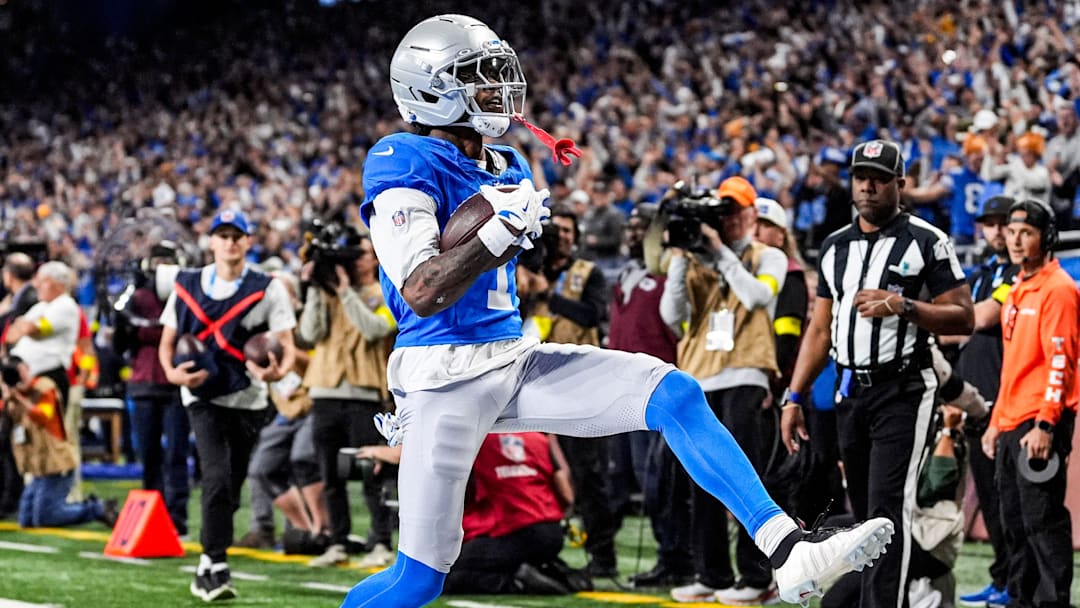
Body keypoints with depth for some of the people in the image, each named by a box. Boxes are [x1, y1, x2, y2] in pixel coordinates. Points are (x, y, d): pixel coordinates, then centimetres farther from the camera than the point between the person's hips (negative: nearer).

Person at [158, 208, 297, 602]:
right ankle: (216, 568, -17)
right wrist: (173, 373, -13)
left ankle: (206, 567, 25)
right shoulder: (188, 286, 4)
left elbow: (287, 347, -5)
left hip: (248, 400, 1)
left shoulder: (267, 289, 0)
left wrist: (279, 370, -28)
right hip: (203, 396, -1)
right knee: (217, 478, -19)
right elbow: (167, 343, 9)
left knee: (229, 489, 8)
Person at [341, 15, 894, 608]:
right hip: (445, 376, -7)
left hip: (518, 360, 7)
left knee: (675, 395, -9)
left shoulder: (505, 169, 15)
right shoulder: (403, 164, -11)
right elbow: (422, 295, -22)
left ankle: (790, 550, -14)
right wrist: (503, 226, -23)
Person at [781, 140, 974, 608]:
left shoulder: (927, 242, -3)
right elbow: (820, 330, 17)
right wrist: (794, 398, 11)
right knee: (865, 515, 8)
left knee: (887, 509, -14)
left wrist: (902, 307, -21)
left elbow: (963, 318, -7)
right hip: (850, 393, 6)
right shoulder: (835, 247, 15)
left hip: (903, 391, -6)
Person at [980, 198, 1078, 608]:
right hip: (1011, 424, 9)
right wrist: (996, 422, 21)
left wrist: (1045, 425, -21)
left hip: (1041, 424, -9)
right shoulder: (1018, 290, 19)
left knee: (1043, 518, -10)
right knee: (1014, 521, 12)